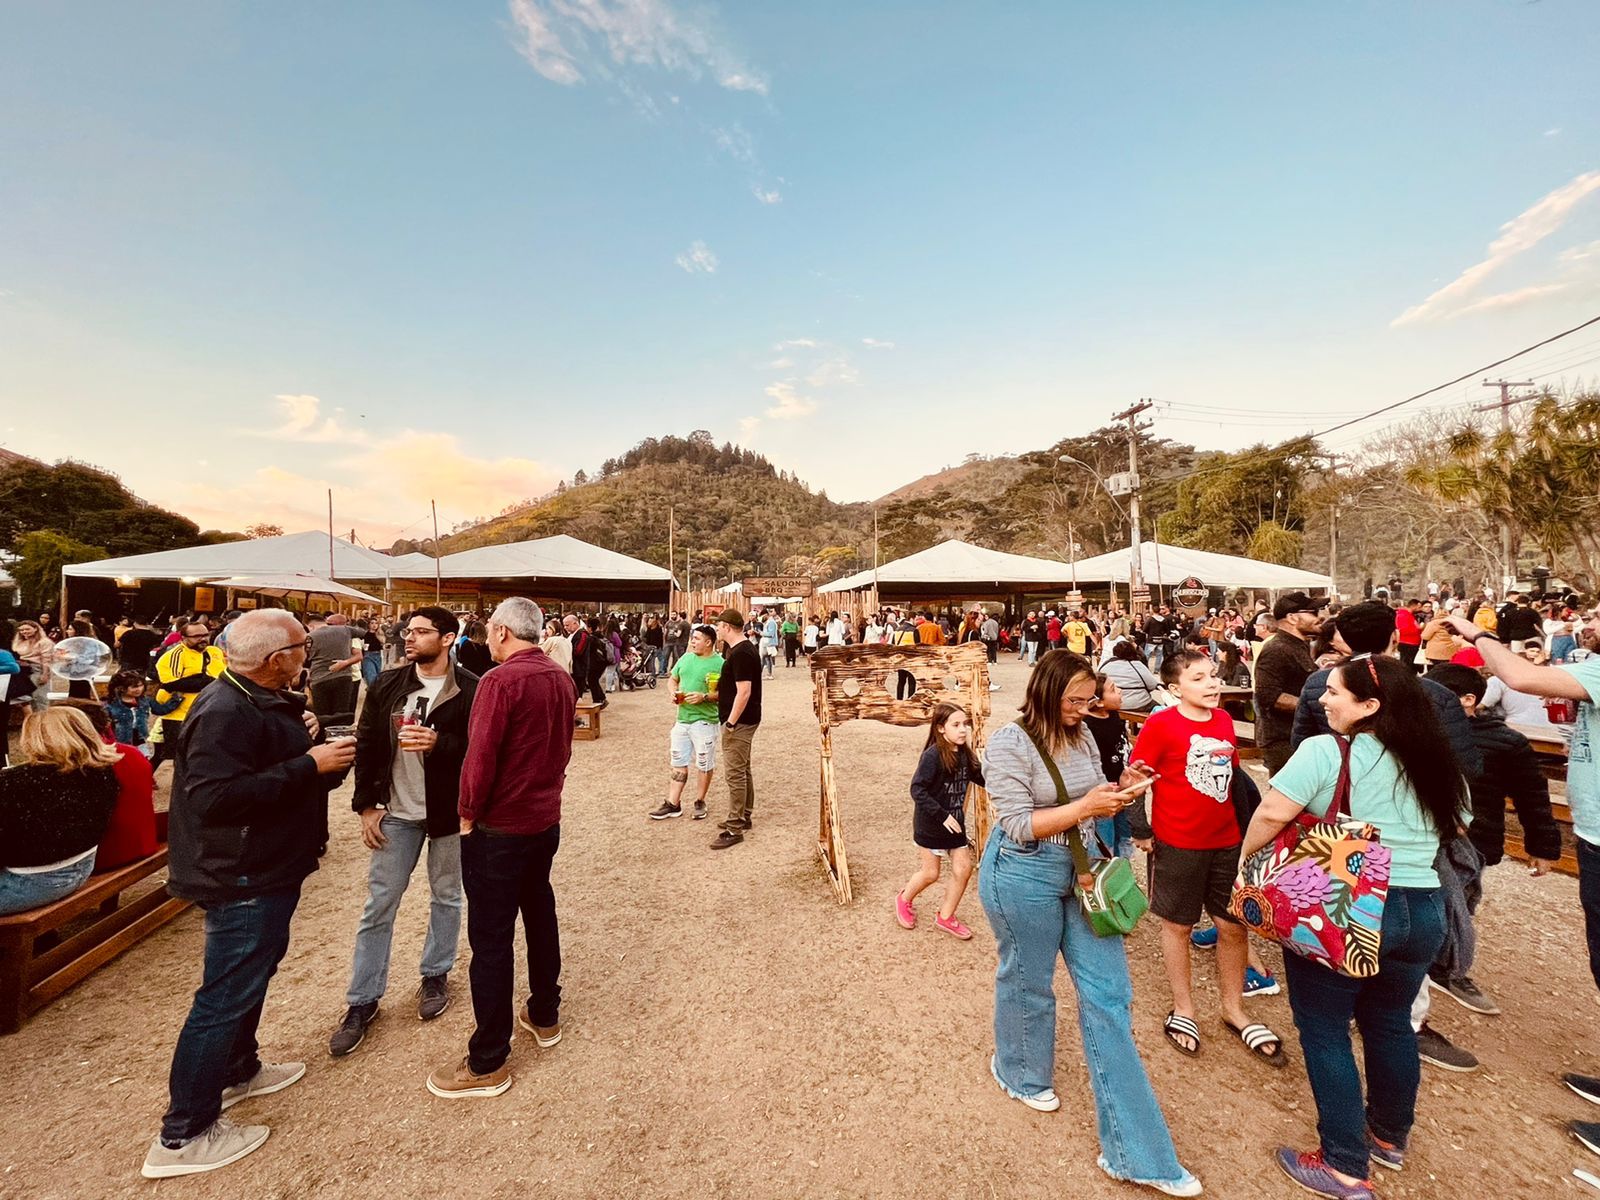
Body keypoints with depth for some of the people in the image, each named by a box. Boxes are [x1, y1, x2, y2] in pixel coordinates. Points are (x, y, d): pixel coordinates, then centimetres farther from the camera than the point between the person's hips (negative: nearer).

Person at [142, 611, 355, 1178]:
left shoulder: (261, 701, 7)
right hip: (241, 879, -11)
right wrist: (308, 764, -31)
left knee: (253, 973, 26)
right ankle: (183, 1135, 19)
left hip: (266, 871, 11)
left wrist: (303, 741, -3)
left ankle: (239, 1070, 45)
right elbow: (215, 797, -33)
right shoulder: (225, 712, -26)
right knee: (225, 996, 3)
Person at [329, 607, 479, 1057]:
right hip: (397, 812, 3)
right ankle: (363, 1000, 26)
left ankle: (435, 975, 36)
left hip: (449, 812, -3)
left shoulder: (471, 690, -14)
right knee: (378, 905, 11)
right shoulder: (386, 685, 0)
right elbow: (367, 745, 3)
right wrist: (367, 806, 0)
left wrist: (437, 743, -30)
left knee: (446, 897, 15)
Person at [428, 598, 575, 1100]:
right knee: (540, 916, 22)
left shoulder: (501, 681, -20)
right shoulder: (562, 680, 1)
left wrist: (467, 815, -6)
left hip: (500, 829, -7)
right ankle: (545, 1016, 40)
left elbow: (480, 758, -21)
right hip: (546, 819, 8)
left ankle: (487, 1063, 19)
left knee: (491, 940, 5)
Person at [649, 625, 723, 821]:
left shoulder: (719, 664, -13)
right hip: (682, 719, 6)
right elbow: (673, 679, 18)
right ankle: (673, 804, 23)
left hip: (704, 721, -6)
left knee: (704, 765, 9)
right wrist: (673, 692, -2)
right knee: (677, 763, 13)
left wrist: (704, 697, -25)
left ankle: (700, 802, 26)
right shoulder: (686, 658, 7)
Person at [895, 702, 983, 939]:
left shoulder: (964, 753, -2)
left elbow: (982, 778, 3)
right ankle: (904, 899, 37)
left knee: (964, 868, 8)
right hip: (930, 824, -6)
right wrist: (942, 815, -25)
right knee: (930, 873, 7)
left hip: (955, 822, 7)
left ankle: (945, 917, 28)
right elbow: (917, 790, -26)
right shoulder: (933, 755, -24)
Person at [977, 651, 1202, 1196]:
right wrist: (1083, 807, -25)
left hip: (1082, 868, 6)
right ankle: (1021, 1073, 48)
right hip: (1025, 875, -6)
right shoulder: (1010, 744, -20)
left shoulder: (1081, 736, 2)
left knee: (1108, 994, 8)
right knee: (1028, 982, 16)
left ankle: (1134, 1151, 21)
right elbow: (1017, 825, -21)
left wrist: (1117, 795, -8)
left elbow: (1090, 805, 12)